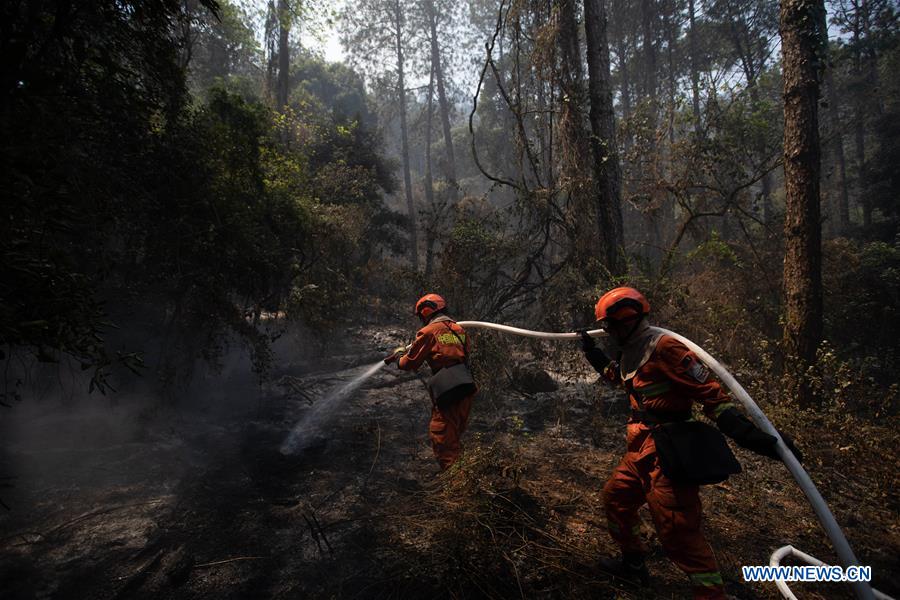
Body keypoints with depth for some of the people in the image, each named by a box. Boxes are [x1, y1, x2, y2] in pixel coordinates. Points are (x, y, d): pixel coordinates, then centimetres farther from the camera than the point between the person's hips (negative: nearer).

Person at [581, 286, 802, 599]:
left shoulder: (663, 347, -19)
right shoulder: (631, 352, 11)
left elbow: (708, 391, -23)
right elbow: (617, 375, 34)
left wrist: (747, 433, -29)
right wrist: (593, 353, 29)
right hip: (640, 450, 10)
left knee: (677, 532, -9)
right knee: (615, 497, 22)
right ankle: (633, 564, 41)